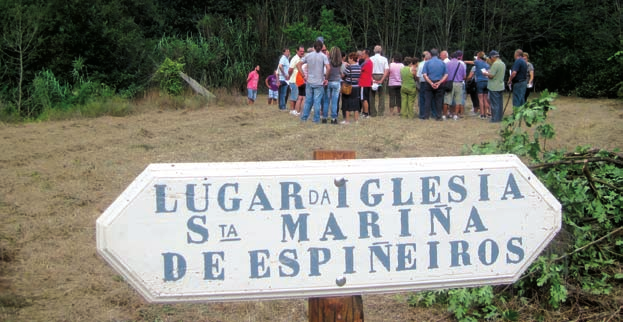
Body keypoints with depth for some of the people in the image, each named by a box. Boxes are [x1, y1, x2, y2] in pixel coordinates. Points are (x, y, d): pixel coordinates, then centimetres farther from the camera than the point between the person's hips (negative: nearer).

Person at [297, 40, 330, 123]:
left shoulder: (308, 55, 3)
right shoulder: (323, 56, -6)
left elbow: (298, 65, -1)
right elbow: (328, 68, -19)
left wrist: (304, 76, 2)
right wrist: (326, 78, -7)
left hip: (309, 82, 3)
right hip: (319, 83, -3)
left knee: (308, 100, 12)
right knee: (317, 101, 2)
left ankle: (304, 117, 16)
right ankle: (316, 119, 6)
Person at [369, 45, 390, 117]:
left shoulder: (370, 59, -1)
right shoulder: (384, 59, 0)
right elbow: (387, 70, -8)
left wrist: (372, 79, -11)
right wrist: (381, 80, -11)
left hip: (373, 76, 0)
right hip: (381, 76, 0)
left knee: (372, 96, 7)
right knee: (381, 95, 6)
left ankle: (373, 113, 7)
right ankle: (380, 112, 2)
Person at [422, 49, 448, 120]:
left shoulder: (427, 63, 0)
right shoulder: (442, 63, 4)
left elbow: (424, 75, -9)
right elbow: (446, 75, -4)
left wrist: (431, 83, -11)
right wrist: (439, 83, -10)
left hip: (429, 84, -1)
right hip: (439, 84, 1)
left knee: (428, 100, 4)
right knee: (438, 100, 6)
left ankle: (426, 116, 4)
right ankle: (438, 116, 6)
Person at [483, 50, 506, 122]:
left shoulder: (495, 64, -18)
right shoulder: (503, 63, 10)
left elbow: (491, 76, -20)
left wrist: (485, 73, -1)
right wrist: (489, 72, 19)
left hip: (494, 87, -9)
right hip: (501, 86, 9)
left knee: (494, 104, -2)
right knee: (500, 103, 13)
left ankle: (495, 118, 1)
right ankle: (500, 117, 18)